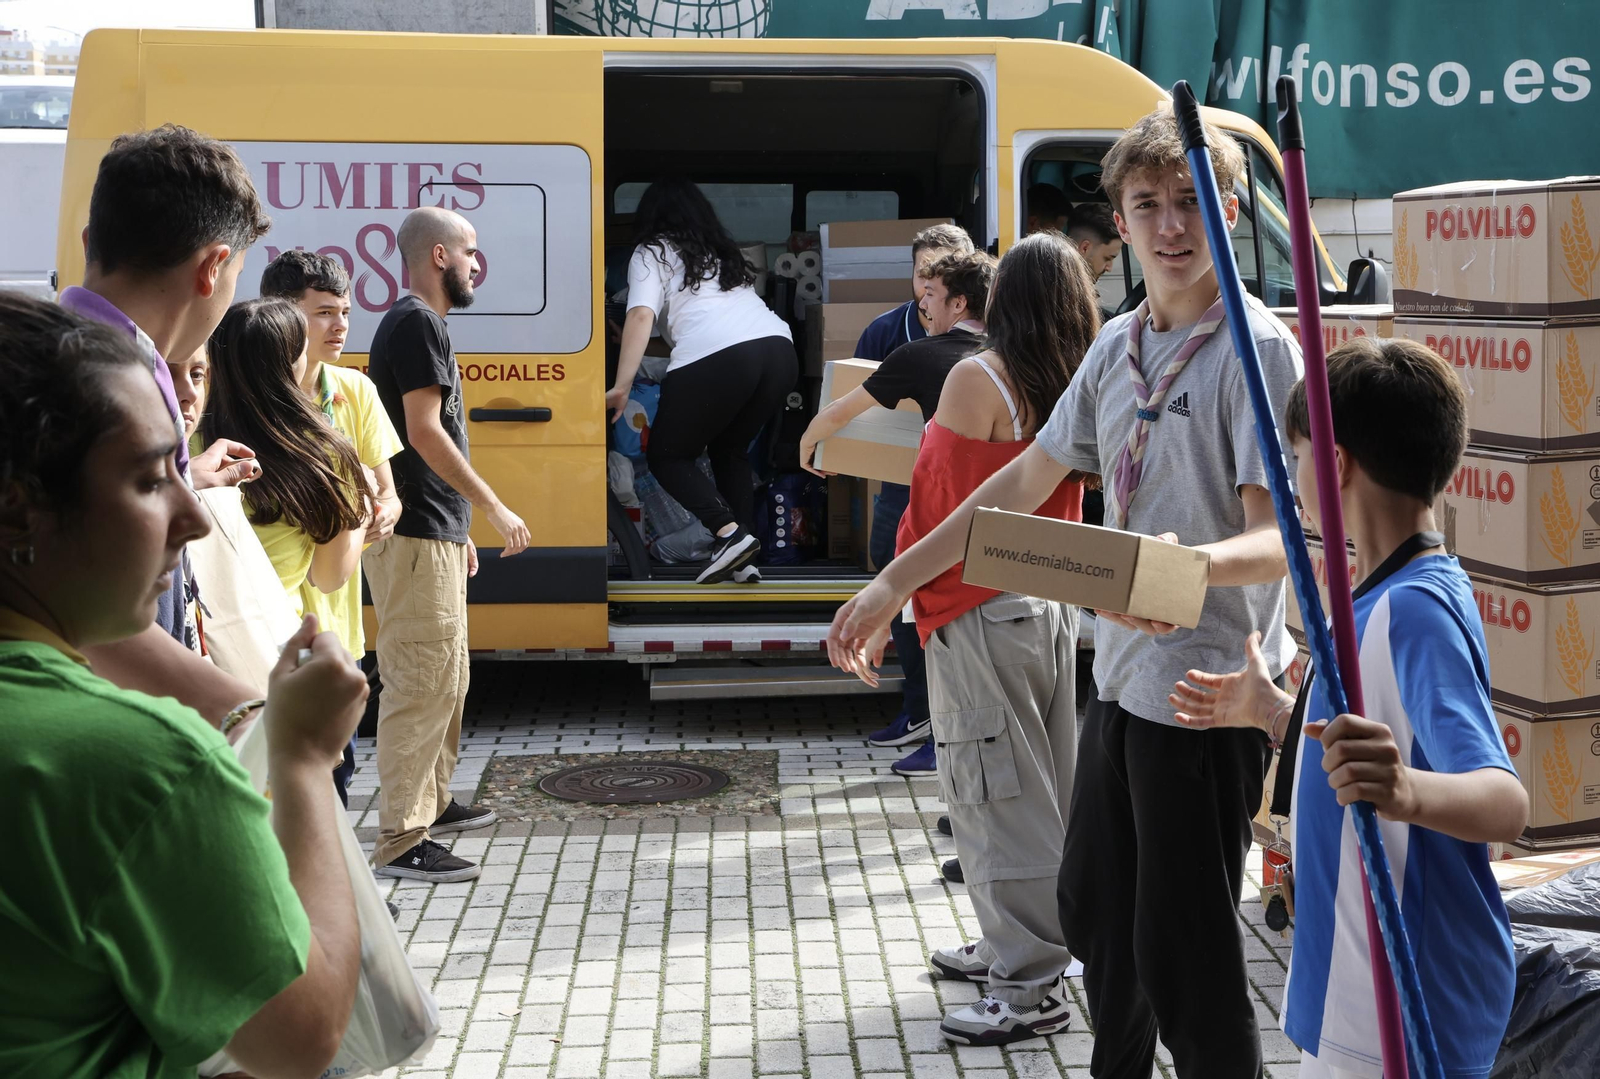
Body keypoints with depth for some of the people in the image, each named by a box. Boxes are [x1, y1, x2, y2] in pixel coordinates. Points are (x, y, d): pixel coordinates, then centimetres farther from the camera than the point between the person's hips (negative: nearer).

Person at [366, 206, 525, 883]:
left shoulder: (420, 324, 20)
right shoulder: (417, 324, -12)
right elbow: (424, 432, -20)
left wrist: (459, 530, 22)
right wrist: (493, 508, -16)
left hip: (434, 534, 11)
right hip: (416, 539, -11)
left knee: (446, 680, 19)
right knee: (421, 683, -11)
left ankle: (432, 803, 31)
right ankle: (400, 840, -9)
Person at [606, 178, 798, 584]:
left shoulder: (651, 252, 15)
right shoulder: (723, 250, 33)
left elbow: (642, 315, 0)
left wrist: (621, 387, -4)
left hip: (718, 357, -6)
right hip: (779, 350, 6)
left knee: (667, 457, 11)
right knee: (730, 449, 26)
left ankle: (730, 533, -10)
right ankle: (741, 555, 15)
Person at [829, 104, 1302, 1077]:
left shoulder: (1256, 348, -13)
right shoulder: (1118, 344, 10)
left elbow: (1281, 538, -20)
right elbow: (1026, 481, 17)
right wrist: (894, 583, 16)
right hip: (1123, 677, 8)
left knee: (1182, 955, -4)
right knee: (1093, 908, 21)